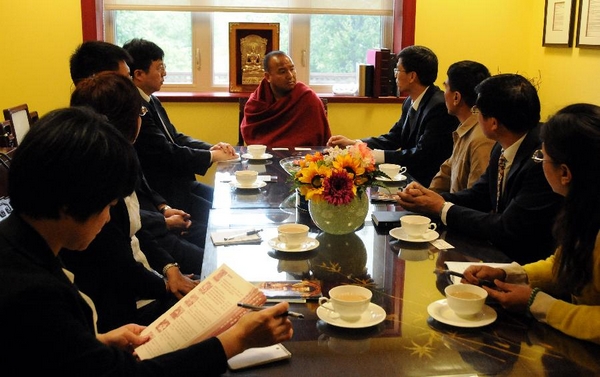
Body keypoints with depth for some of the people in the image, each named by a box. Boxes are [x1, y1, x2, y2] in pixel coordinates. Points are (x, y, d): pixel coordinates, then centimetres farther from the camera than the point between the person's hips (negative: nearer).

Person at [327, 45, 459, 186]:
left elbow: (421, 155, -25)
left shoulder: (439, 107, -21)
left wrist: (373, 154, -24)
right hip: (409, 175, 8)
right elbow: (393, 139, 12)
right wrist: (352, 143, 1)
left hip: (428, 183, -8)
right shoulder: (411, 102, 7)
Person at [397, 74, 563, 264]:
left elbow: (507, 230, -23)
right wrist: (429, 195, -7)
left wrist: (442, 208, -14)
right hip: (498, 251, 7)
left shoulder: (542, 161, -26)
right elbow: (478, 196, 11)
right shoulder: (503, 148, 0)